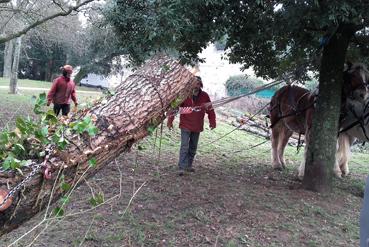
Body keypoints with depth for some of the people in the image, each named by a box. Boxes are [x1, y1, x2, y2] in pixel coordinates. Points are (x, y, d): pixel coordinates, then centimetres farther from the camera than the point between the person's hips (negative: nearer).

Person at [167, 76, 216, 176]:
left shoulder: (204, 96, -2)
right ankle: (182, 167, -9)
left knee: (193, 148, 13)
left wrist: (212, 122, 2)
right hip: (185, 126, -4)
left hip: (197, 127, 4)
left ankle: (189, 165, 27)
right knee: (184, 146, -11)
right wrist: (170, 121, -15)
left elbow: (210, 109, 7)